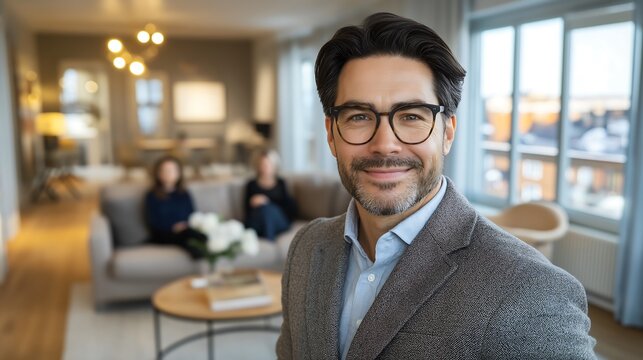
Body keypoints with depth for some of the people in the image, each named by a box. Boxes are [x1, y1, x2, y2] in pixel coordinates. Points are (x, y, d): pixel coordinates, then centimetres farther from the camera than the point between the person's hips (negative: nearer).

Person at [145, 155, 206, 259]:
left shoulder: (184, 194, 16)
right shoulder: (152, 196, 7)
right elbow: (152, 221, -1)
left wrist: (186, 225, -11)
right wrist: (172, 227, -15)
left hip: (183, 230, 3)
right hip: (162, 235, -2)